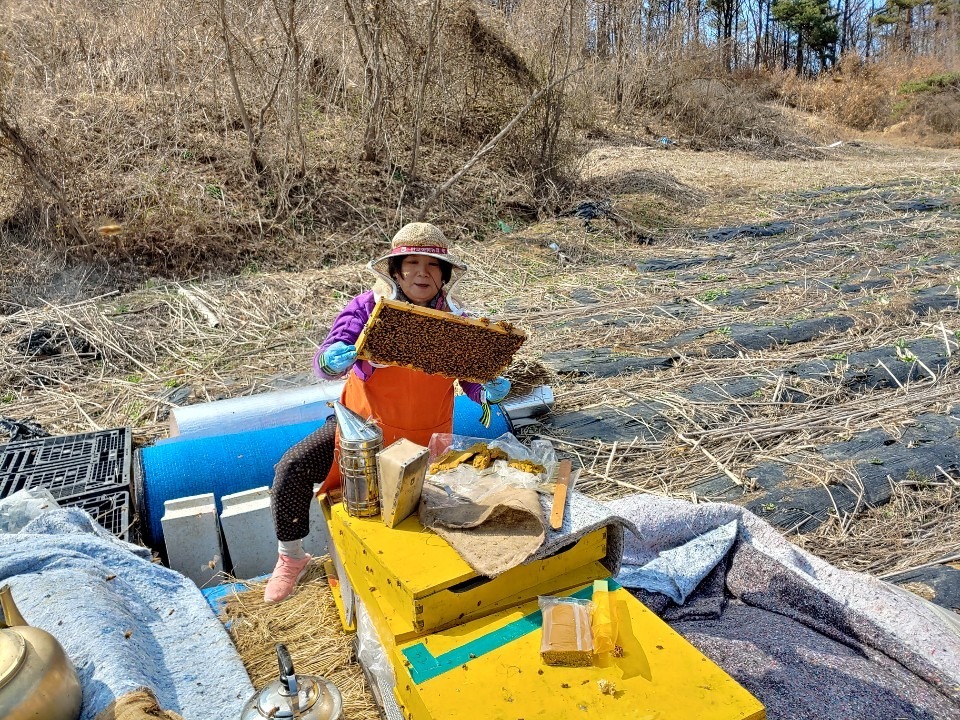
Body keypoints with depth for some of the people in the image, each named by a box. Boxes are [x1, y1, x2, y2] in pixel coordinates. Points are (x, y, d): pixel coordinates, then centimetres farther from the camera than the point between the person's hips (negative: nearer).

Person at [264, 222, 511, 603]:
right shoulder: (368, 307, -13)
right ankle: (290, 559, 11)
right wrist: (333, 361, -44)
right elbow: (326, 361, -20)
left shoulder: (456, 322, -8)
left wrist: (490, 391, -27)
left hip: (424, 442, 1)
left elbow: (473, 380, -3)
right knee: (292, 468, -14)